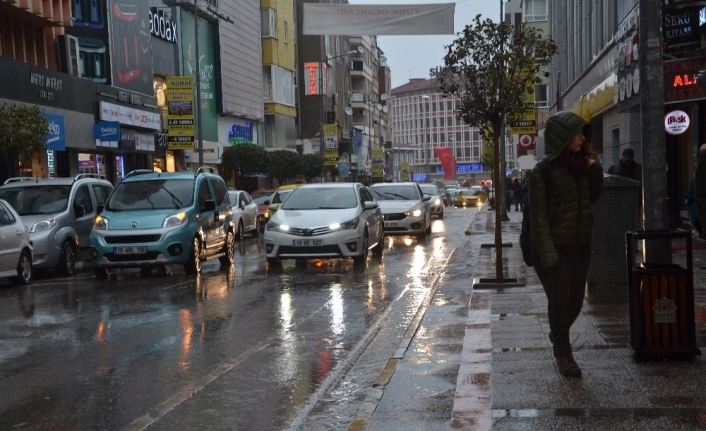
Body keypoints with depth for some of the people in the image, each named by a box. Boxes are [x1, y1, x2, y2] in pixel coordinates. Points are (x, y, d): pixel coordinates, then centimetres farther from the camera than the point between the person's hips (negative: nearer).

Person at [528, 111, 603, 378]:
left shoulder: (580, 165, 7)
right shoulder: (543, 171, -11)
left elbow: (593, 197, 17)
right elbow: (538, 215, -14)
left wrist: (594, 169, 2)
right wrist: (547, 252, -20)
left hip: (580, 247, 6)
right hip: (554, 248, -6)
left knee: (575, 301, 12)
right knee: (560, 300, 0)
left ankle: (557, 336, 39)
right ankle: (563, 354, 17)